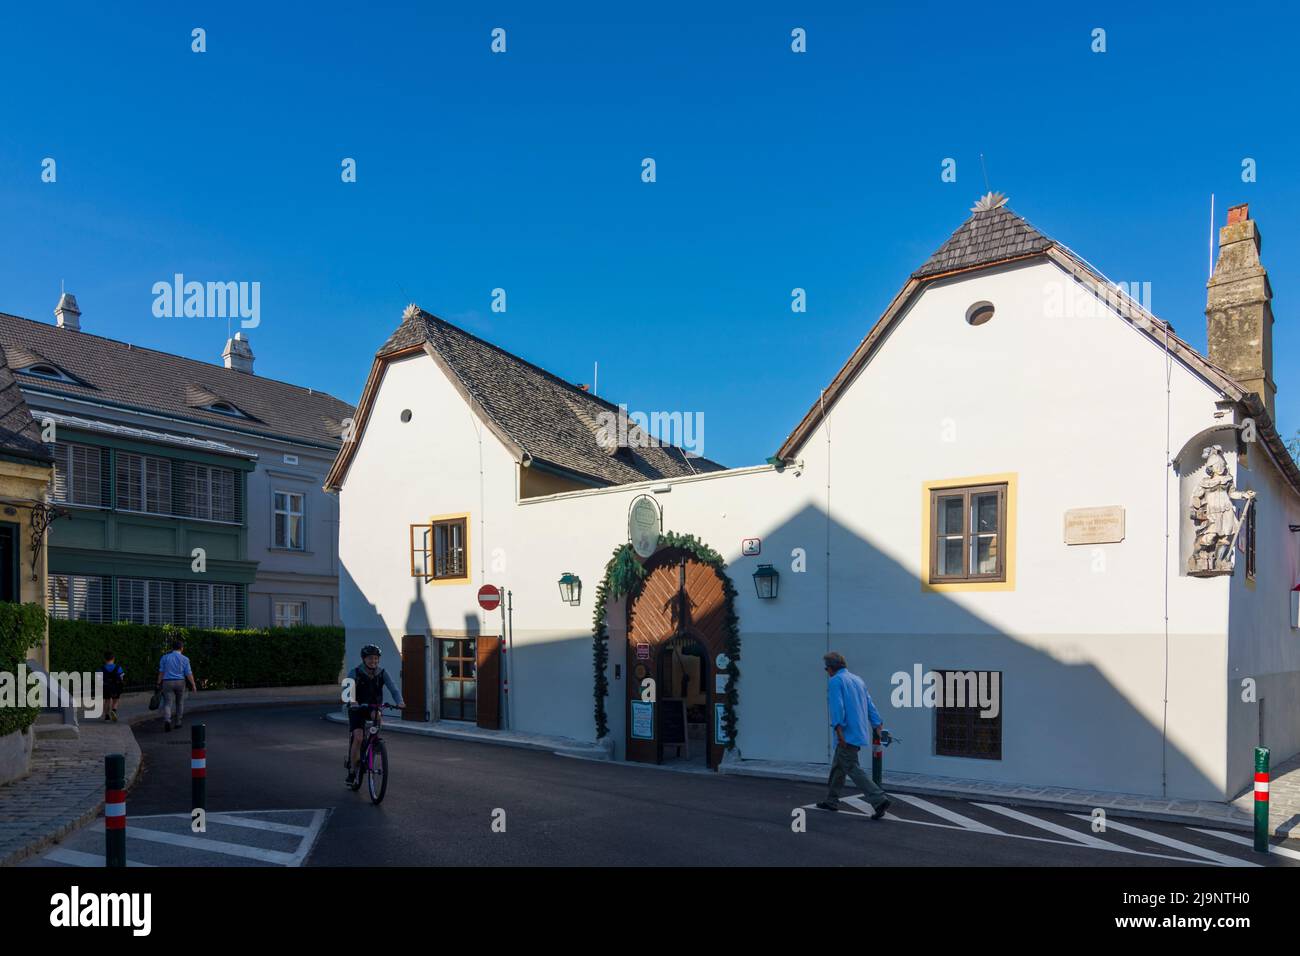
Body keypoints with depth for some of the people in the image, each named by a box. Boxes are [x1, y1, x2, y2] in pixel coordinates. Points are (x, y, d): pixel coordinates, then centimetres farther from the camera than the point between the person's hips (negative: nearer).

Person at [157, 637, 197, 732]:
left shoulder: (165, 657, 2)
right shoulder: (185, 659, -1)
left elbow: (161, 672, -1)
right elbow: (189, 673, -4)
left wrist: (159, 683, 2)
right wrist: (193, 685, 1)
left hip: (167, 682, 0)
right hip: (180, 682, 0)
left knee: (167, 703, -2)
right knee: (180, 703, 16)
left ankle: (167, 720, -27)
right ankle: (178, 723, 20)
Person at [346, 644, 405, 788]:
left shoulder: (382, 673, -7)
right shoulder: (355, 672, -14)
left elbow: (393, 688, -18)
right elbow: (350, 688, -31)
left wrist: (400, 701, -38)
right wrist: (352, 701, -53)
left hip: (373, 707, 2)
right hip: (357, 708, -1)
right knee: (358, 738, -17)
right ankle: (352, 771, 0)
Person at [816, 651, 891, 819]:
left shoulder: (835, 681, -7)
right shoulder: (857, 679, 18)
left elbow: (837, 706, -19)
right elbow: (870, 705, 15)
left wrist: (838, 729, -24)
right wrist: (878, 725, 13)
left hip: (847, 734, -9)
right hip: (860, 732, 9)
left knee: (852, 768, -9)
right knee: (838, 766, 19)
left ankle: (879, 800, -19)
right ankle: (831, 800, 26)